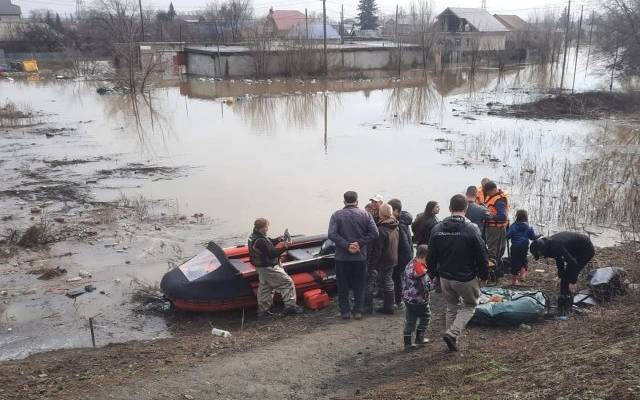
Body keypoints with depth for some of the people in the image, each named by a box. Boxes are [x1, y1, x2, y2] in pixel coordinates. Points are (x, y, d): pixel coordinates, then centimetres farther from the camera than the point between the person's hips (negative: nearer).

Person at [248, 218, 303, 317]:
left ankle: (262, 311, 25)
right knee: (287, 283, -2)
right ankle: (290, 306, 1)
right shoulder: (260, 241, -28)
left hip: (260, 268, 10)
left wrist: (277, 240, 2)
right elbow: (272, 253, -28)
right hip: (269, 268, -10)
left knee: (264, 288, 19)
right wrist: (284, 247, -22)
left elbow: (267, 244, 16)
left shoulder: (253, 237, 5)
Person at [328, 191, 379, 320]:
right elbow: (374, 233, -9)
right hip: (360, 256, 1)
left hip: (342, 257, -1)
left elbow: (332, 234, -17)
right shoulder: (365, 215, 0)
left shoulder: (336, 215, -4)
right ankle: (358, 311, 15)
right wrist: (359, 243, -10)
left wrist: (346, 245, -16)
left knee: (343, 285, 10)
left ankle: (345, 311, 14)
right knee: (359, 285, 12)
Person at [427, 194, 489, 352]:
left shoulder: (438, 229, -4)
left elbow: (431, 257, 3)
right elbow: (482, 256, -11)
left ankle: (452, 339, 26)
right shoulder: (472, 229, -16)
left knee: (451, 308, 21)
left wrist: (434, 273, 16)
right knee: (470, 305, 17)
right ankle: (452, 333, -1)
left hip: (445, 278, 4)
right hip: (466, 278, -4)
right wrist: (484, 275, 3)